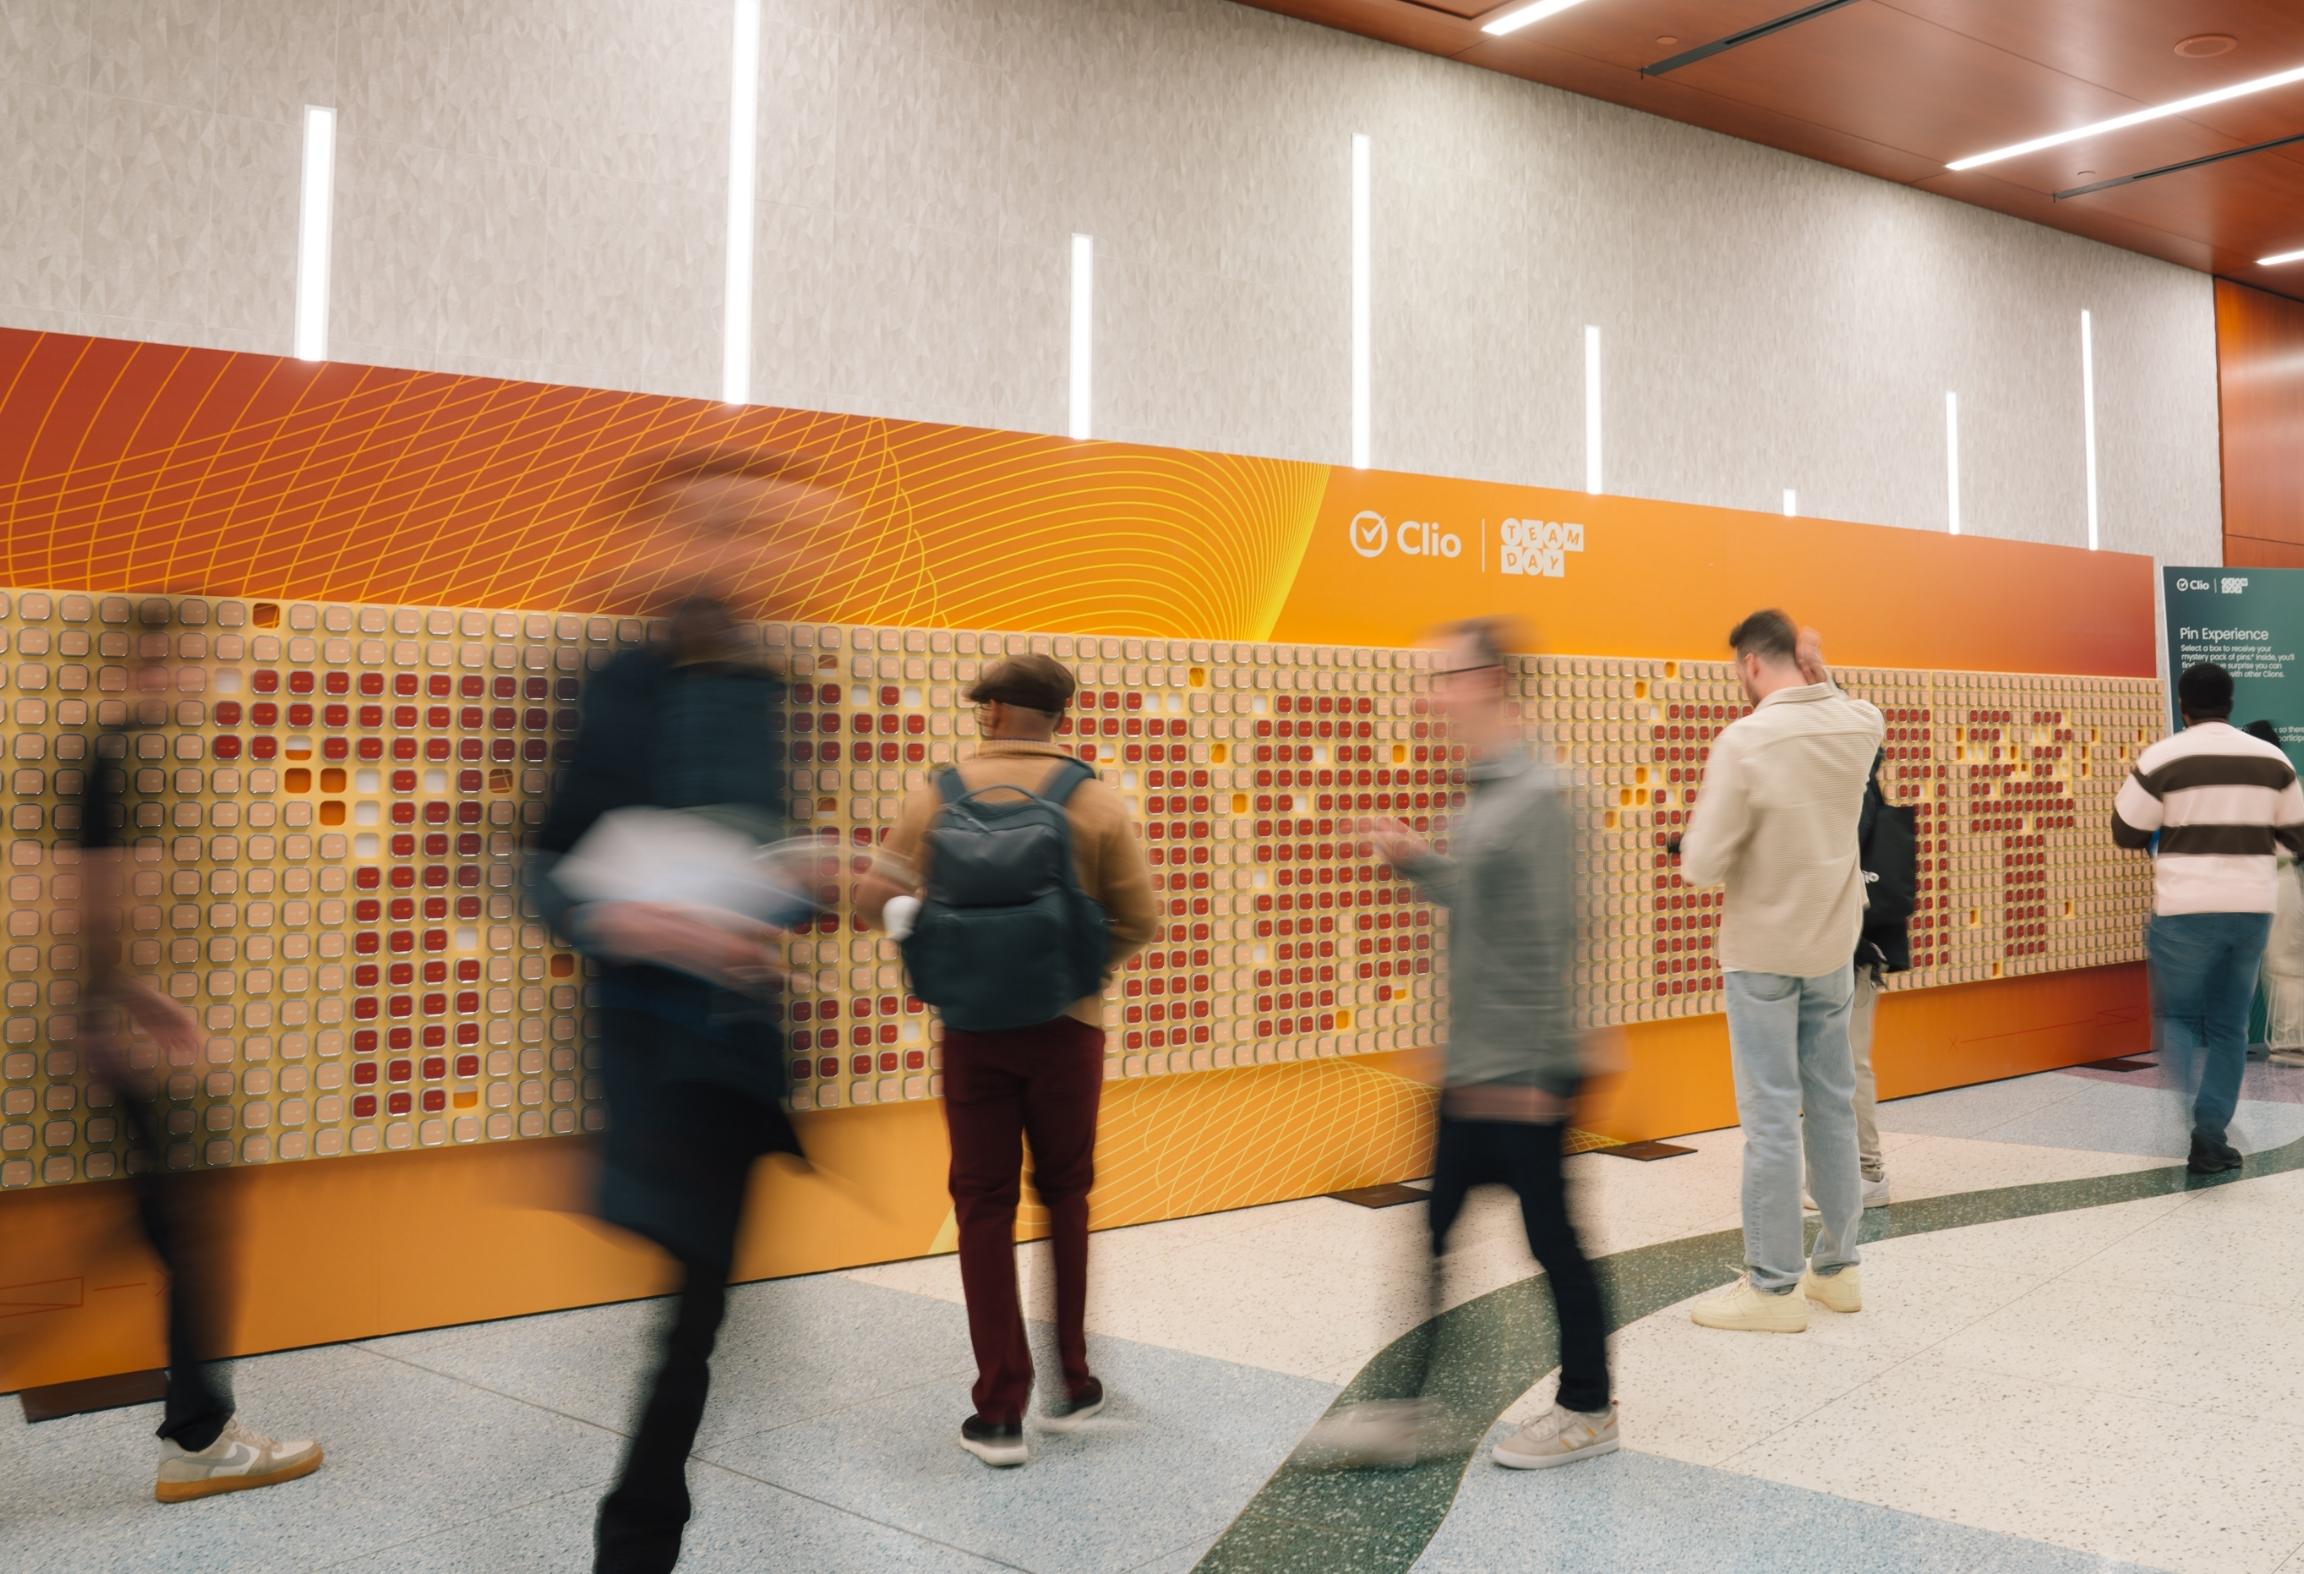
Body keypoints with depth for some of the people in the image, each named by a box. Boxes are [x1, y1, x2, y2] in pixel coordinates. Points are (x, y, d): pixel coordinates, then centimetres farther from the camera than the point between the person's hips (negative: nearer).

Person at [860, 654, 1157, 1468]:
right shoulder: (1096, 800, -5)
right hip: (1065, 1027, 0)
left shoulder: (938, 795, -3)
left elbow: (876, 901, -4)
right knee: (1064, 1199, 17)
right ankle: (1071, 1383, 22)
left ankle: (999, 1412, 10)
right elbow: (1139, 921, -5)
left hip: (972, 1030, 0)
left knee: (984, 1208, 8)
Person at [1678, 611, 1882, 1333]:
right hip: (1834, 947, 6)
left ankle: (1773, 1285, 7)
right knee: (1832, 1104, 14)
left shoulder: (1743, 741, -20)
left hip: (1761, 953, -6)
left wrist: (1707, 804, -2)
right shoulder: (1861, 724, -3)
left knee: (1771, 1116, 0)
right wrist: (1817, 673, 17)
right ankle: (1837, 1265, 25)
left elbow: (1701, 865, -19)